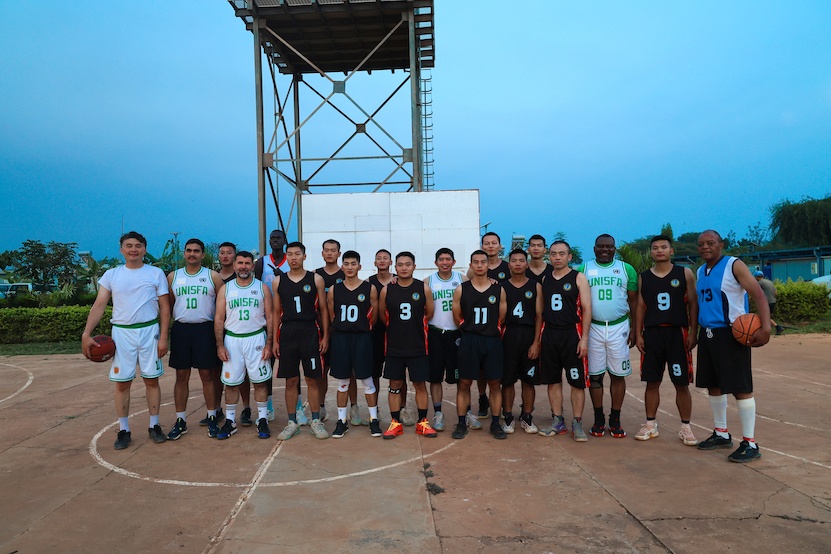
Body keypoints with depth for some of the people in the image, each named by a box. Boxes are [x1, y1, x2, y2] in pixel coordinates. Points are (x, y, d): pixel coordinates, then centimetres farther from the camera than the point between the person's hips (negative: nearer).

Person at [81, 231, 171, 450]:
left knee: (152, 380, 6)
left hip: (149, 331, -1)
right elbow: (99, 305, 2)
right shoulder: (111, 275, 5)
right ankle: (123, 431, 16)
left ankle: (154, 426, 19)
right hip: (122, 333, 1)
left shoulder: (156, 274, 1)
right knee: (122, 382, 5)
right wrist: (86, 334, -10)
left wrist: (163, 337, -6)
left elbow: (164, 307, 0)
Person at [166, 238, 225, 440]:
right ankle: (180, 421, 15)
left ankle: (212, 418, 14)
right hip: (181, 329, 2)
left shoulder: (213, 276, 2)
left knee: (207, 375, 3)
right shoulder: (173, 276, 9)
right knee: (181, 376, 6)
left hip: (205, 329, -2)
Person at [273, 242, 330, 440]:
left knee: (312, 380, 4)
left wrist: (325, 337, -1)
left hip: (310, 333, -1)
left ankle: (316, 421, 16)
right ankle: (292, 423, 18)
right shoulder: (278, 281, 7)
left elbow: (323, 309, 4)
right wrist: (274, 340, 4)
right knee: (290, 381, 7)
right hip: (287, 333, 2)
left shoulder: (316, 279, 1)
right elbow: (276, 312, 9)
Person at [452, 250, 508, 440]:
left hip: (492, 342, 1)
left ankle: (495, 424, 20)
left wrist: (488, 330, 9)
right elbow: (457, 317, 6)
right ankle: (461, 424, 16)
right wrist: (472, 329, 10)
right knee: (464, 383, 5)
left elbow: (501, 318, 8)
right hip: (469, 342, -1)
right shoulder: (461, 289, -1)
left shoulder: (499, 290, 2)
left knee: (495, 384, 7)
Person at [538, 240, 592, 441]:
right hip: (549, 334, 4)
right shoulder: (545, 279, 11)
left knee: (577, 381, 1)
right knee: (553, 380, 9)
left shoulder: (579, 278, -2)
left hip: (572, 334, -4)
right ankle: (557, 422, 20)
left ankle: (577, 424, 12)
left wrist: (584, 338, -13)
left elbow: (586, 309, -6)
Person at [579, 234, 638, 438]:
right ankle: (598, 419, 16)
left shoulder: (626, 269, 4)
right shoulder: (583, 269, 3)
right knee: (595, 375, 4)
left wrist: (634, 328, 1)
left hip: (619, 327, 0)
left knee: (618, 374, 4)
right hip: (593, 328, 0)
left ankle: (615, 420, 15)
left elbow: (633, 300, 6)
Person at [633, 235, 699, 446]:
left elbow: (693, 304, 1)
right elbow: (640, 307, 9)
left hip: (677, 333, -2)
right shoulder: (643, 277, 8)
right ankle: (650, 424, 19)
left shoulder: (684, 274, 2)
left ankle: (685, 428, 16)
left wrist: (693, 333, -6)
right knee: (652, 382, 8)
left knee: (682, 383, 3)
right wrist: (638, 335, 2)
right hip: (652, 333, 2)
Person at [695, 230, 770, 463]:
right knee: (713, 385, 13)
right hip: (707, 333, 8)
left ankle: (750, 443, 3)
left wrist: (765, 327, -28)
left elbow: (759, 294, -16)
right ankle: (721, 434, 27)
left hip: (731, 334, -7)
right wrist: (696, 330, 16)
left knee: (741, 387, -5)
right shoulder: (701, 271, 13)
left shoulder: (734, 265, -8)